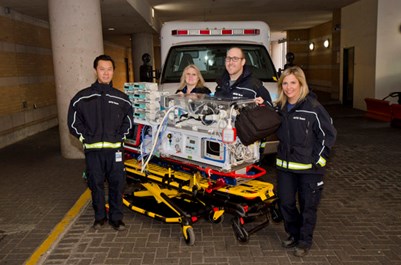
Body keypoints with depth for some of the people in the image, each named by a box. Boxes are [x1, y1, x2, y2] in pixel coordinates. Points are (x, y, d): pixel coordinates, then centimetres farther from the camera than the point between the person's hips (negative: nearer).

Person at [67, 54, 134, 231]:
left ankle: (116, 217, 20)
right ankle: (100, 216, 27)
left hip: (114, 149, 1)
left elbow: (129, 118, 17)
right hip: (93, 150, -1)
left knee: (117, 184, 4)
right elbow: (73, 121, 6)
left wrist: (120, 136, 5)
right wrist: (85, 137, -3)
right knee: (96, 184, 9)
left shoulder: (121, 98, 6)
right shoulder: (82, 97, 1)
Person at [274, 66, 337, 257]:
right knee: (285, 202, 11)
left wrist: (319, 159, -11)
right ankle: (293, 234, 35)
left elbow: (329, 134, -8)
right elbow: (275, 132, 19)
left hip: (309, 167, -5)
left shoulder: (313, 107, -13)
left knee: (308, 205, 8)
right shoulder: (279, 108, 5)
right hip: (285, 165, 5)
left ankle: (305, 241, 27)